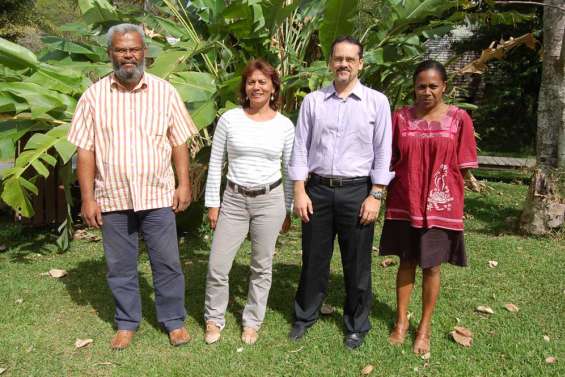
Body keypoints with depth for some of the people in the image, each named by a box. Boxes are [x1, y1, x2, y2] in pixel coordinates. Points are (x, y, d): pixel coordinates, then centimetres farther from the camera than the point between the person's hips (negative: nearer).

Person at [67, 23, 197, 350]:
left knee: (167, 263, 7)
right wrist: (88, 198, -3)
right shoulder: (94, 96, 0)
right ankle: (127, 323, 29)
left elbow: (179, 143, 3)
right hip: (113, 198, 1)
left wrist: (184, 184, -4)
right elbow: (85, 150, 0)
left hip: (158, 196, 0)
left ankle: (174, 320, 25)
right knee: (120, 267, 12)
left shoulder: (164, 91, 0)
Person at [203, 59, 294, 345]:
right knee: (217, 266, 2)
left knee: (262, 267, 11)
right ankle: (214, 319, 27)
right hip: (233, 200, 0)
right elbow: (215, 163, 2)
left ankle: (252, 322, 30)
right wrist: (212, 203, 1)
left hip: (270, 200, 0)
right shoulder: (229, 119, -2)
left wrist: (288, 209, 6)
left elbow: (290, 171, 6)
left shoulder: (285, 125, -1)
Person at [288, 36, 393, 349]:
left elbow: (382, 152, -1)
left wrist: (375, 195, -7)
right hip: (317, 189, 2)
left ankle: (356, 326, 28)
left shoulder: (377, 102, 0)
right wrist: (299, 192, -2)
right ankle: (304, 317, 32)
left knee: (357, 264, 9)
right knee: (313, 259, 13)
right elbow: (300, 148, 4)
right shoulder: (312, 101, 4)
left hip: (357, 191, -1)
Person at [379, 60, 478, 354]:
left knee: (431, 267, 8)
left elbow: (462, 167, -1)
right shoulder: (401, 118, 1)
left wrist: (446, 193, -2)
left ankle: (425, 327, 24)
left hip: (440, 205, -1)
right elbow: (390, 162, 5)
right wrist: (389, 196, 3)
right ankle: (401, 321, 27)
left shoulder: (459, 118, -4)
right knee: (406, 263, 12)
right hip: (404, 204, 2)